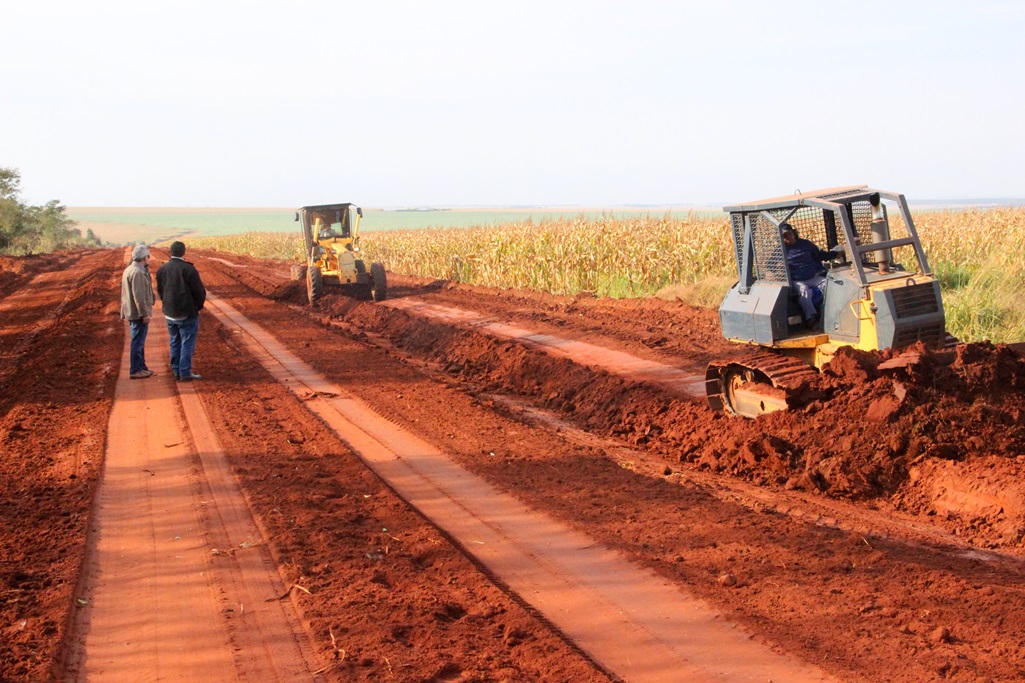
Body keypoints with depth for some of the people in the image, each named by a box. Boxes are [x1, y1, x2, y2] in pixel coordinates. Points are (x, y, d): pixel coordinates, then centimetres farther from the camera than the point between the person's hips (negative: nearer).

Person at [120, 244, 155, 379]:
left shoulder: (129, 269, 14)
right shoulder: (137, 272, -20)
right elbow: (139, 296, -24)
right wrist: (145, 313, -22)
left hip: (132, 313, 11)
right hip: (139, 314, -11)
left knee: (139, 341, 18)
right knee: (137, 342, -5)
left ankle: (141, 367, 27)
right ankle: (135, 370, -1)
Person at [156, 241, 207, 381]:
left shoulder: (161, 270, 2)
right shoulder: (188, 269, -16)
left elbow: (160, 290, 10)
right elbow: (200, 292, -12)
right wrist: (198, 306, 6)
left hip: (169, 313, 6)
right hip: (187, 313, -6)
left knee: (175, 342, 15)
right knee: (187, 343, 0)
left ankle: (176, 371, 19)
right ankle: (185, 372, -2)